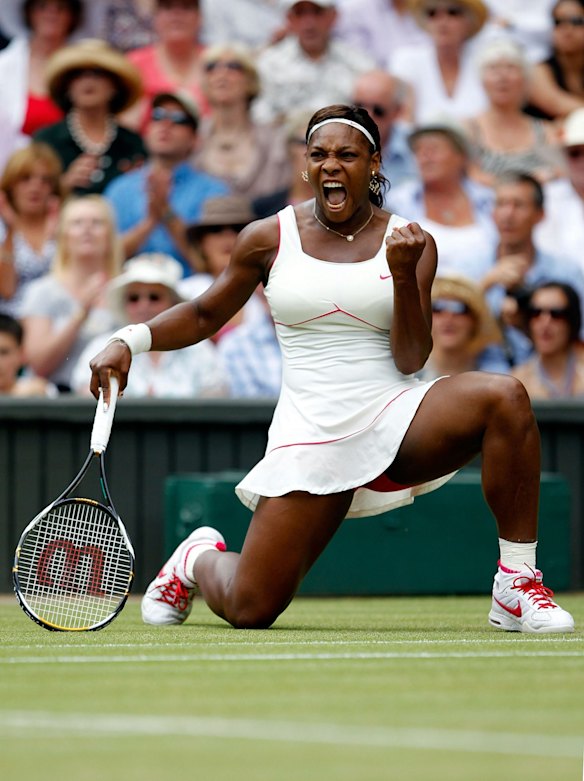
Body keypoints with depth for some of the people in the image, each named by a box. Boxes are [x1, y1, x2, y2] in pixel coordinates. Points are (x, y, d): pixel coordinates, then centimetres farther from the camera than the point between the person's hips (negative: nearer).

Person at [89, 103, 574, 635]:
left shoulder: (410, 242, 3)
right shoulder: (269, 239, 3)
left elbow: (410, 361, -4)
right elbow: (204, 316, 18)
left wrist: (404, 275, -18)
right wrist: (128, 341, 2)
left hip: (395, 416, 0)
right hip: (312, 435, 0)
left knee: (506, 398, -31)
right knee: (250, 610, -10)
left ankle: (516, 588, -22)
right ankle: (201, 558, 31)